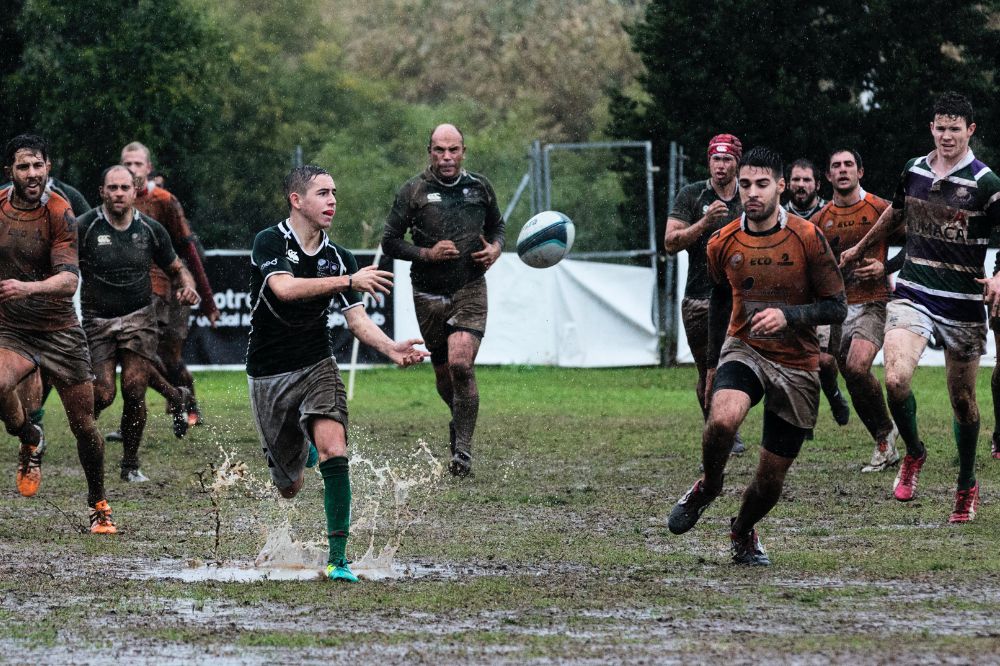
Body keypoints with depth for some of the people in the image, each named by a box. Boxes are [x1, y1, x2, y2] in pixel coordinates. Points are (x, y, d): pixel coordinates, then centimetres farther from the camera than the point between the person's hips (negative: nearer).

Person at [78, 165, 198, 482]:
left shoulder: (151, 230, 2)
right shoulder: (84, 228, -7)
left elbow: (176, 268, 14)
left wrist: (188, 287, -7)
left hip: (139, 317, 1)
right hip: (97, 321, -1)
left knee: (135, 391, -10)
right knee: (103, 395, -11)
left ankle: (131, 465, 6)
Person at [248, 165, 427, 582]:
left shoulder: (339, 258, 1)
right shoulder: (269, 243, -12)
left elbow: (356, 319, -3)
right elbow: (284, 288, -30)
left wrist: (392, 349, -22)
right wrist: (348, 280, -35)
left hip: (317, 365, 2)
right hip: (268, 374, -2)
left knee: (334, 451, -24)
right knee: (290, 487, 9)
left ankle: (337, 559, -20)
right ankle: (300, 450, 49)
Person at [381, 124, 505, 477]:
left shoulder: (479, 186, 5)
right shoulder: (413, 191, -3)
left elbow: (496, 225, 21)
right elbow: (389, 241, -1)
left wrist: (495, 249, 0)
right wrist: (427, 253, -16)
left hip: (470, 291, -1)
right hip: (429, 295, 1)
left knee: (461, 364, -19)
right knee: (444, 373, 9)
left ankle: (463, 448, -12)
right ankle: (460, 420, 41)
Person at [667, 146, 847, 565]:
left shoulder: (807, 238, -11)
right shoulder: (723, 244, -2)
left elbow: (836, 307, -8)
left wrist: (787, 315, -25)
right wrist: (713, 364, 21)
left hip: (797, 366, -1)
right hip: (743, 351, 1)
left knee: (772, 475, 2)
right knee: (723, 418, -33)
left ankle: (743, 532, 34)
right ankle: (707, 487, -2)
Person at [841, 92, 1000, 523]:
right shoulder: (914, 172, 5)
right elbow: (895, 215, 25)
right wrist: (859, 250, 39)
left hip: (963, 305, -2)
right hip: (913, 295, 2)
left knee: (963, 401, 7)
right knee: (896, 379, -20)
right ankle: (913, 453, 7)